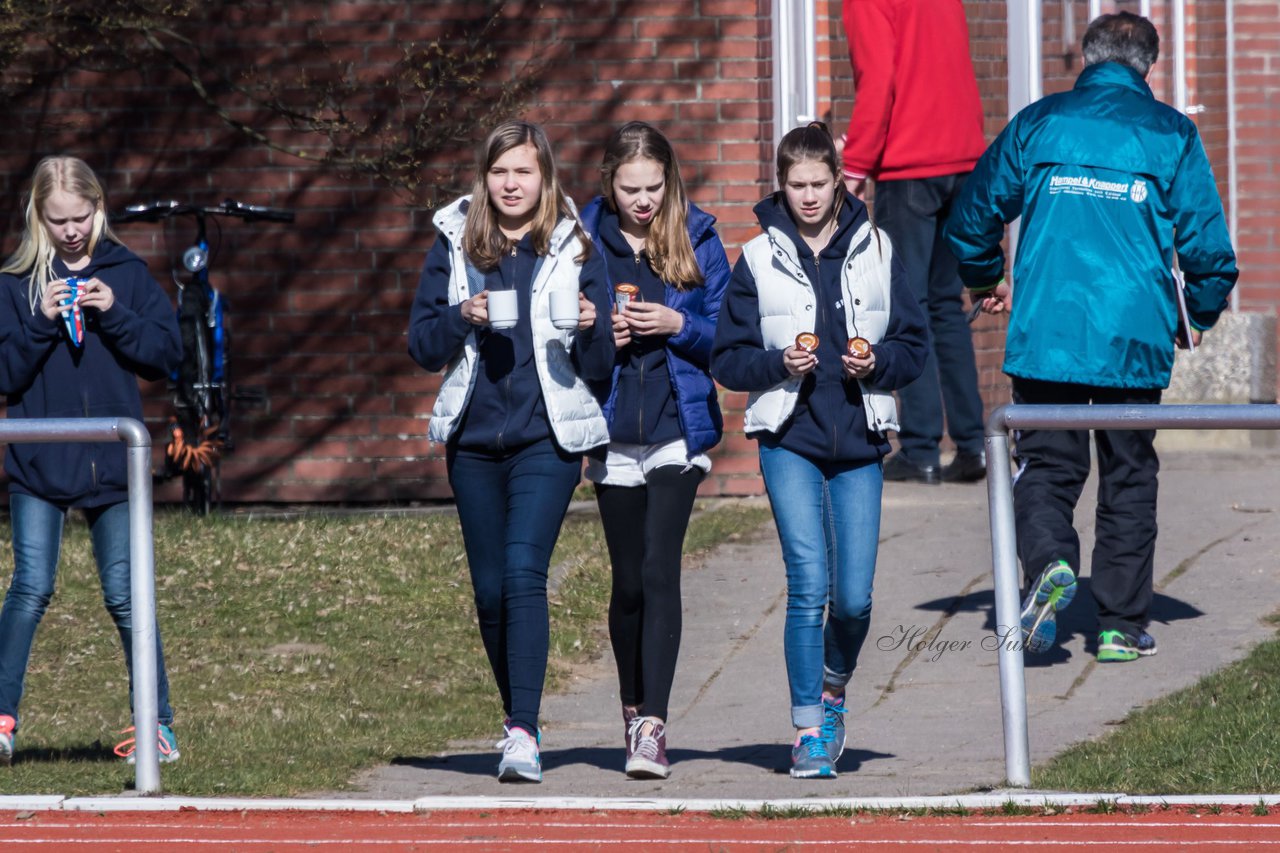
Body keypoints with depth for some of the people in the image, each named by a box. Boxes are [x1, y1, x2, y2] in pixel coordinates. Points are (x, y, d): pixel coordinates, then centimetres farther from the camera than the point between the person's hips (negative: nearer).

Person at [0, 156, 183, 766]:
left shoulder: (127, 273, 5)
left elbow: (167, 354, 1)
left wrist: (114, 315, -12)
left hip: (112, 462, 1)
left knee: (125, 596, 2)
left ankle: (158, 723, 8)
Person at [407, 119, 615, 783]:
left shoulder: (574, 251, 3)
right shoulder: (455, 246, 8)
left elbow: (600, 367, 4)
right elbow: (422, 347, 7)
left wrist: (590, 328, -17)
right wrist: (461, 318, -12)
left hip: (546, 437, -3)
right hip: (474, 441, 3)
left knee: (524, 573, -19)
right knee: (490, 589, 7)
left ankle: (523, 734, -24)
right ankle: (518, 718, 25)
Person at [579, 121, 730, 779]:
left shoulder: (696, 239, 1)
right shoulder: (585, 241, 3)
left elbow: (726, 335, 3)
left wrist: (678, 325, -14)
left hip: (678, 430, -2)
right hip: (613, 432, 2)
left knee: (659, 570, -14)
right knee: (629, 581, 8)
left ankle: (652, 725, -17)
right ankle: (633, 708, 27)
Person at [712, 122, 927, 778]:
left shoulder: (874, 252, 6)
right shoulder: (760, 259, 3)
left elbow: (914, 345, 9)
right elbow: (726, 359, 4)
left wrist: (877, 362, -11)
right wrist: (778, 363, -14)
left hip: (859, 441, 2)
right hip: (790, 440, -1)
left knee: (853, 597, -1)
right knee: (809, 587, -11)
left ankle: (833, 689, 29)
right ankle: (809, 731, -4)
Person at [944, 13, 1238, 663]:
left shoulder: (1038, 123, 4)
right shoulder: (1169, 133, 1)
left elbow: (972, 217, 9)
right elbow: (1206, 241, 0)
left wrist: (985, 283, 28)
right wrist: (1201, 314, 19)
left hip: (1045, 334, 0)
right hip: (1136, 338, 0)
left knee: (1046, 465, 8)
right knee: (1128, 476, 11)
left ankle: (1048, 561, -22)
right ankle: (1122, 625, 12)